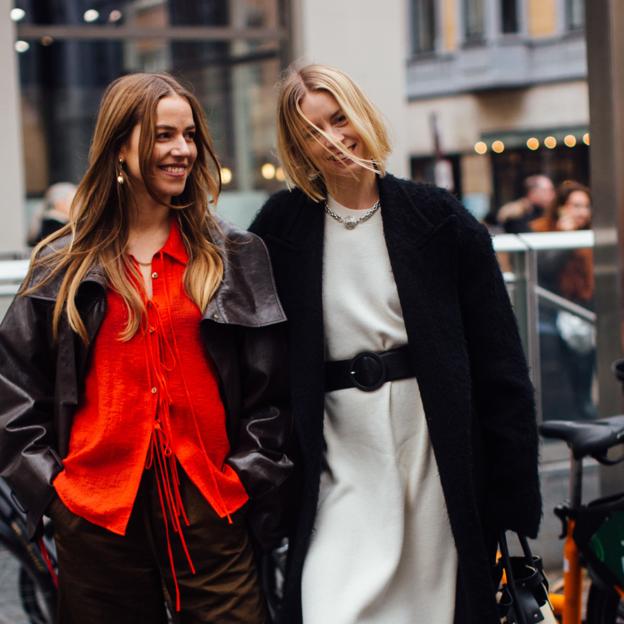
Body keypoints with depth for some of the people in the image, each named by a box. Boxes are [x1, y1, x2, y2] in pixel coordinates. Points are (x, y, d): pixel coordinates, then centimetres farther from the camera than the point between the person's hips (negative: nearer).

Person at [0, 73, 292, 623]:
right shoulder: (64, 265, 7)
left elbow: (269, 387, 7)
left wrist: (250, 476, 0)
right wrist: (45, 481, 3)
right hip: (96, 508, 0)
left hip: (210, 502, 0)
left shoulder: (238, 258, 8)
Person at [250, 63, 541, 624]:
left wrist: (514, 482, -3)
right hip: (342, 456, 0)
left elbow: (498, 355, 0)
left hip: (437, 450, 0)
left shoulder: (437, 218, 0)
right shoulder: (283, 227, 4)